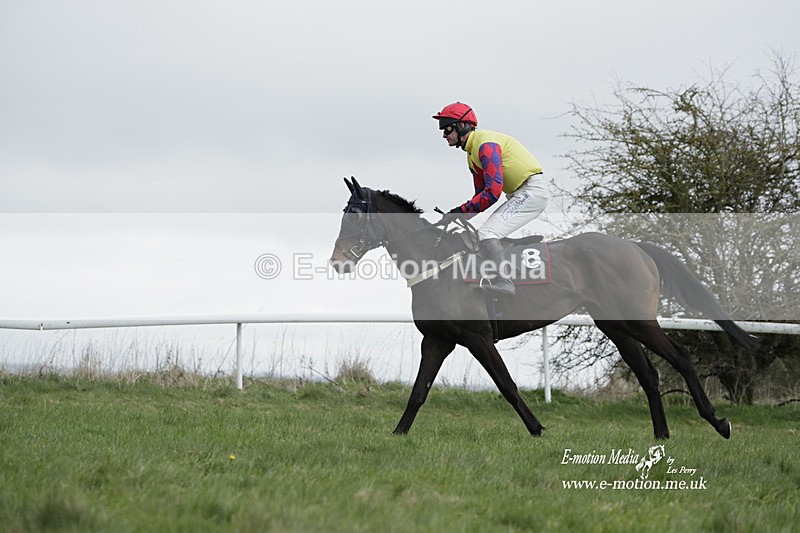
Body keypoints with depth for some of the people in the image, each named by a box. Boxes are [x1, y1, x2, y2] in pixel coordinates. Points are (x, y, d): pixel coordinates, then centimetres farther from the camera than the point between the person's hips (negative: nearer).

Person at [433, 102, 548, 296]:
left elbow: (493, 191, -24)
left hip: (531, 191, -11)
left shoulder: (486, 143, -17)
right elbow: (481, 194, 19)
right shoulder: (472, 154, 16)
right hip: (517, 195, 11)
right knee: (485, 237, 10)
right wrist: (458, 215, 4)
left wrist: (460, 211, -18)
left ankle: (501, 281, -25)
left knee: (487, 233, -22)